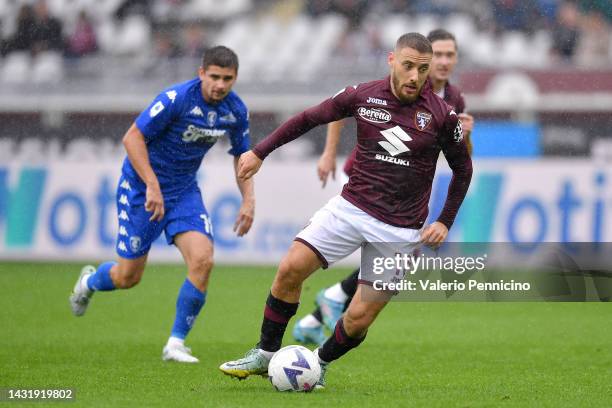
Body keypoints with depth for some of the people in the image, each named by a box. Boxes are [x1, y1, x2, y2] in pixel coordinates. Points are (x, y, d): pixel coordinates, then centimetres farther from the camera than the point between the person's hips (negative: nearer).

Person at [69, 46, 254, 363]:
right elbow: (132, 137, -23)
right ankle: (89, 282, 40)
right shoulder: (176, 99, -25)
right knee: (128, 277, 2)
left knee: (202, 260, -18)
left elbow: (242, 156, 11)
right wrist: (152, 186, -28)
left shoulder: (236, 111, -5)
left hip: (185, 191, 5)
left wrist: (248, 200, -1)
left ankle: (176, 344, -5)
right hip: (141, 186, -5)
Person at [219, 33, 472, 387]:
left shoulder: (442, 115, -8)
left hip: (400, 229, -2)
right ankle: (265, 354, 5)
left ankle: (320, 364, 22)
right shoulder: (363, 96, -3)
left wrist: (445, 223, 1)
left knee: (359, 319, -8)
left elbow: (463, 169, 7)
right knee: (291, 269, -13)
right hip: (351, 207, 2)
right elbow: (310, 118, 10)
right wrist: (260, 152, 9)